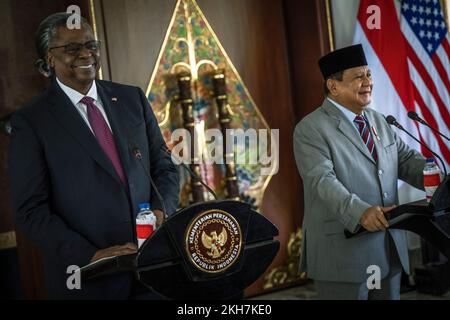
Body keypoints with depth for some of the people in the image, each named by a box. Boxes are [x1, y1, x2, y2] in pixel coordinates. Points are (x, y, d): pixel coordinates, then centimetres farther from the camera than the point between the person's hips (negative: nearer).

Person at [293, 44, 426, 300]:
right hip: (343, 252, -6)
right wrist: (360, 212, -36)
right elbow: (323, 180, -21)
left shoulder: (379, 121, 15)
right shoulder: (311, 129, -9)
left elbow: (407, 159, 11)